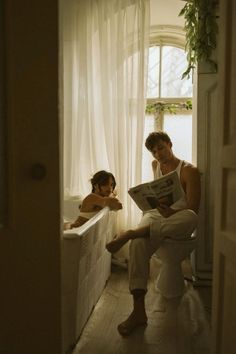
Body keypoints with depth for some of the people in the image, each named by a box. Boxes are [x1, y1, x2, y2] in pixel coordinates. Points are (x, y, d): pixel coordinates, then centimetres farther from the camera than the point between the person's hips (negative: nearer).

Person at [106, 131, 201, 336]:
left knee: (190, 217, -42)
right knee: (139, 243, -33)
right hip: (155, 214, 4)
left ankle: (129, 234, -40)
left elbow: (192, 210, -12)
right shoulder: (155, 165, 13)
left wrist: (171, 213, -30)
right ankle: (139, 311, -35)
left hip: (179, 222, -3)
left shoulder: (189, 171, -6)